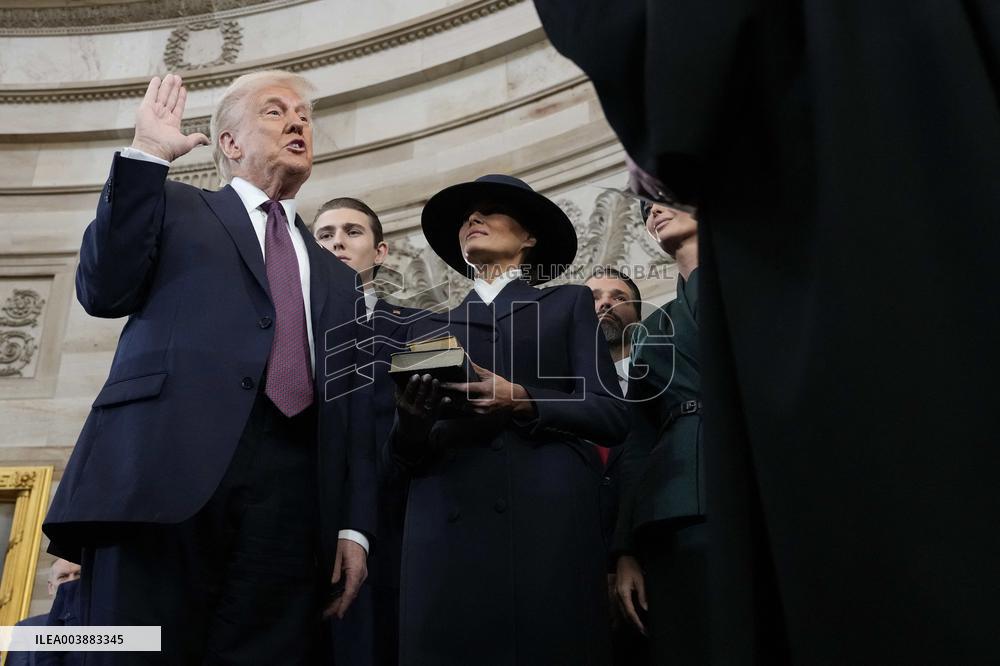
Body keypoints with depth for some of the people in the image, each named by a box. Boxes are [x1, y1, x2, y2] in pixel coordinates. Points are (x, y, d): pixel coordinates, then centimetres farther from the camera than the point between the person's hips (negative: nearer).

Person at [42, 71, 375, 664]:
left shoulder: (336, 276, 28)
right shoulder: (176, 207, 20)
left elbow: (352, 409, 20)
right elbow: (104, 292, 2)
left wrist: (354, 526, 8)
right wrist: (146, 154, 2)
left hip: (289, 490, 3)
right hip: (168, 466, -3)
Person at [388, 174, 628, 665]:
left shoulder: (568, 304, 16)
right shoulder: (429, 327, 21)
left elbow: (610, 414, 3)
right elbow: (408, 456, 15)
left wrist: (524, 402, -13)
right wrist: (412, 425, -8)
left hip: (548, 523, -2)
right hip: (448, 529, 2)